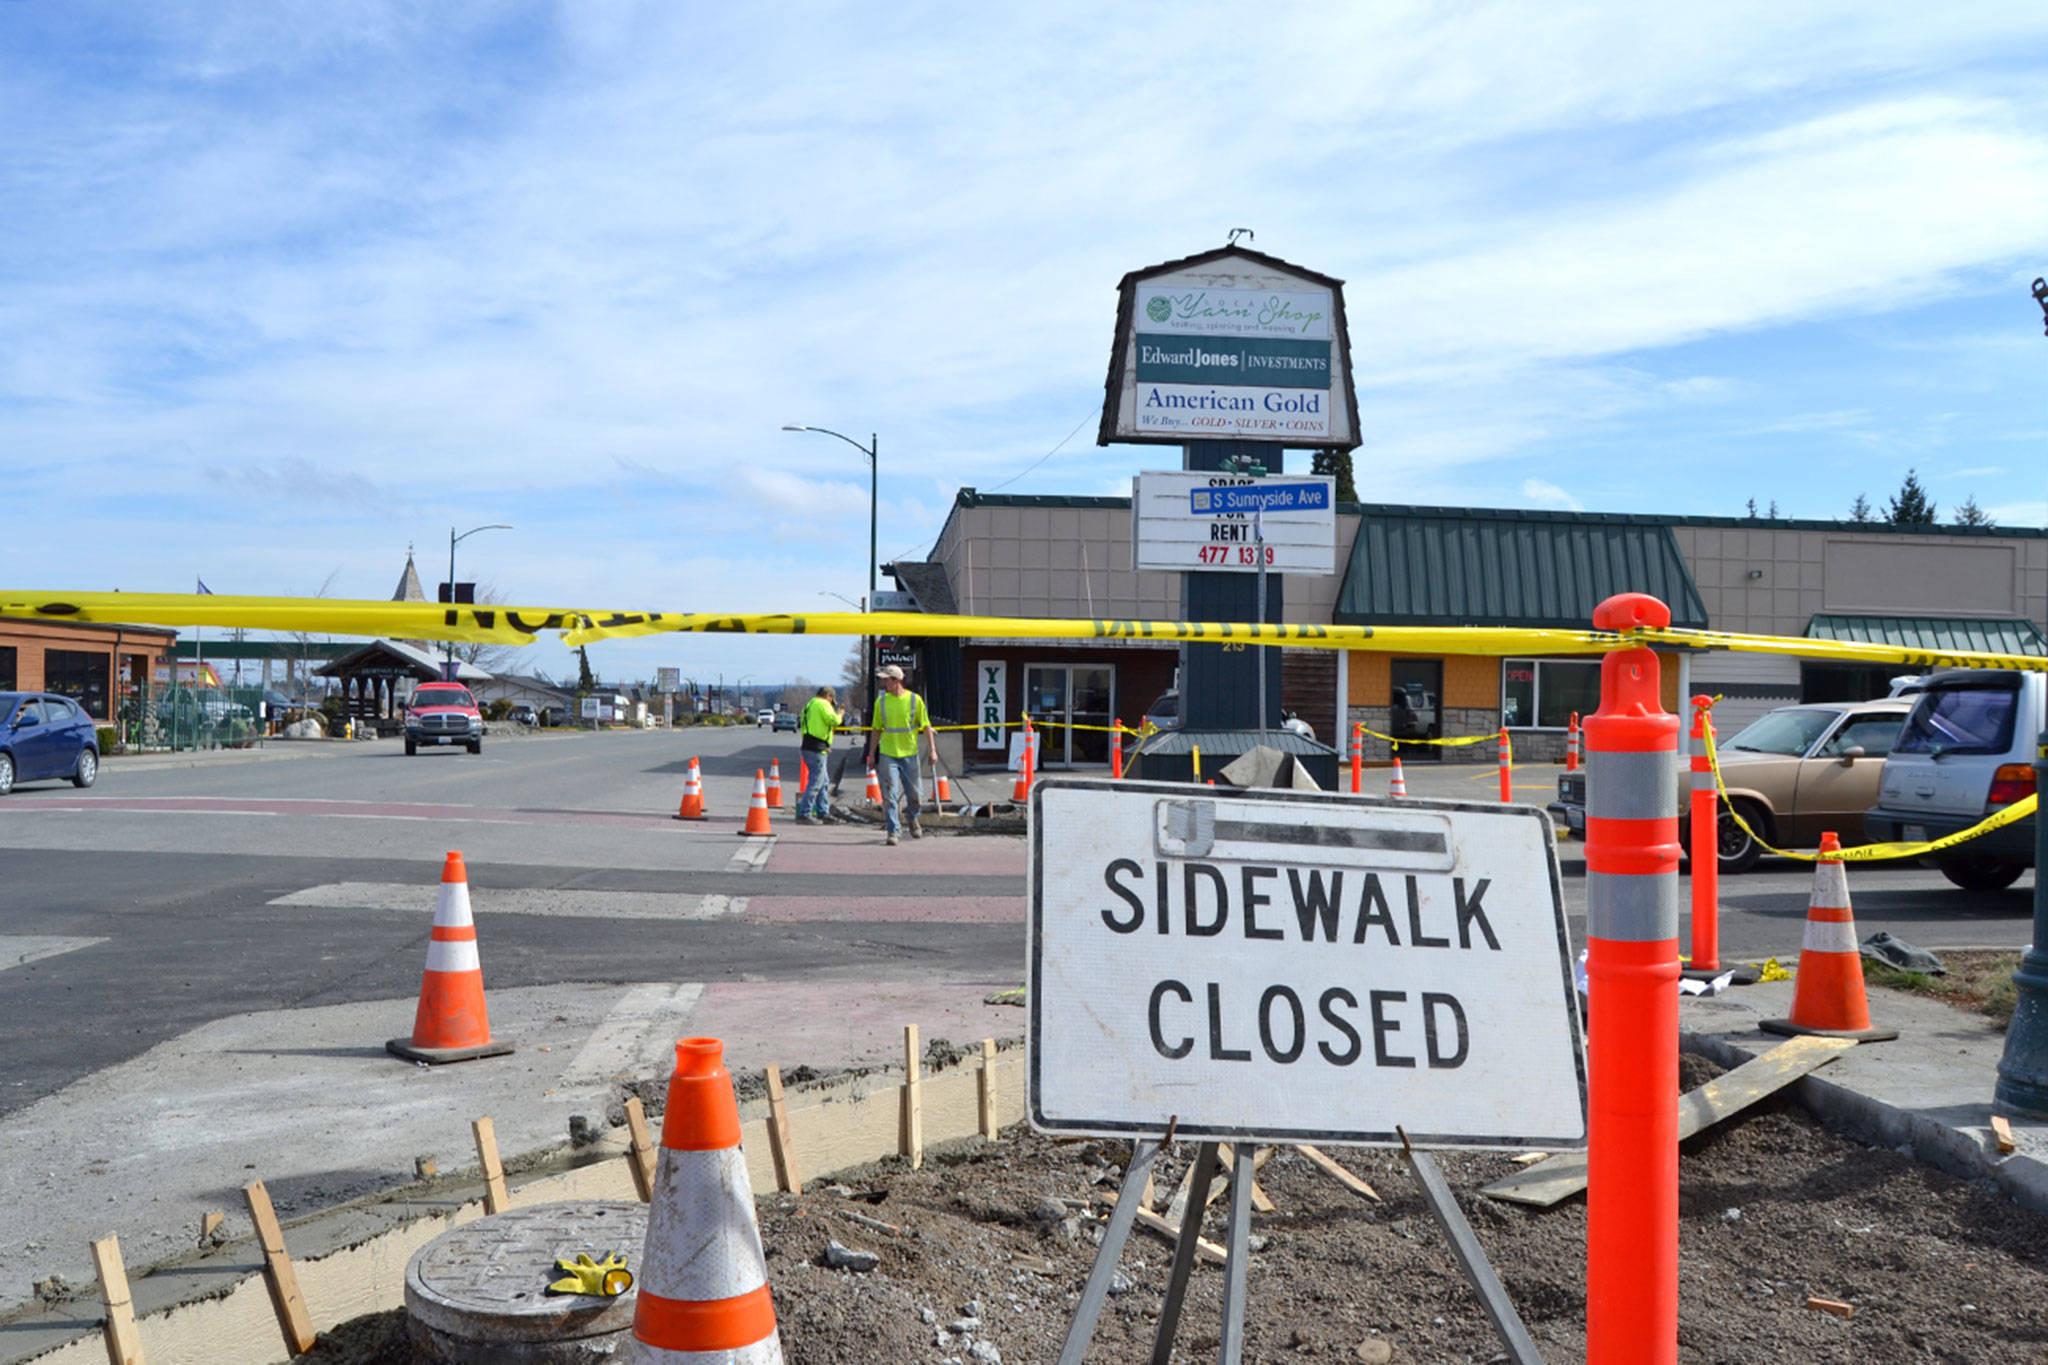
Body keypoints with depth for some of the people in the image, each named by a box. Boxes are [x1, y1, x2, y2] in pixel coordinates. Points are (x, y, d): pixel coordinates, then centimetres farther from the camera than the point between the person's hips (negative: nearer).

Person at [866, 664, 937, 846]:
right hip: (888, 754, 0)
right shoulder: (881, 701, 3)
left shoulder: (915, 700, -3)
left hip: (909, 754, 0)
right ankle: (892, 832, -4)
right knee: (890, 795, -8)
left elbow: (926, 726, 3)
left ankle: (911, 818, 38)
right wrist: (871, 754, 9)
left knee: (913, 793, 9)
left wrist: (933, 750, -1)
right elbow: (876, 729, 10)